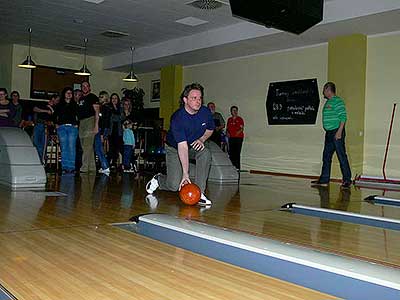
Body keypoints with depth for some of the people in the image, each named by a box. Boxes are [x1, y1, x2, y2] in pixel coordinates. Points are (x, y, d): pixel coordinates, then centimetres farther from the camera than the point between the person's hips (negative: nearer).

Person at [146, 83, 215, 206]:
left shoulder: (206, 112, -14)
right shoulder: (177, 118, -31)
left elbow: (210, 129, 8)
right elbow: (182, 147, -38)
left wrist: (202, 139, -15)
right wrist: (185, 174, -42)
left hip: (195, 145, 4)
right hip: (174, 148, -4)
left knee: (205, 153, -31)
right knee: (174, 185, -10)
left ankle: (199, 193, -22)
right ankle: (158, 179, 28)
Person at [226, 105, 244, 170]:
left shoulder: (240, 119, 3)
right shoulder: (229, 119, 16)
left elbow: (242, 128, -3)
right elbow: (227, 128, 21)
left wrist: (239, 131, -22)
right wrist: (227, 132, 2)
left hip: (238, 138, -4)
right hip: (231, 138, 4)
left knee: (237, 153, -9)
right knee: (231, 152, 2)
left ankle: (237, 167, -7)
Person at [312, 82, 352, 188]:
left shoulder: (338, 101, -9)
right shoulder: (328, 102, 17)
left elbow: (343, 117, -15)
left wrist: (339, 131, -21)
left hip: (337, 132, -10)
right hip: (329, 133, 10)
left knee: (342, 156, -5)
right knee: (326, 156, 11)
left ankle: (347, 180, 2)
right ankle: (324, 179, 18)